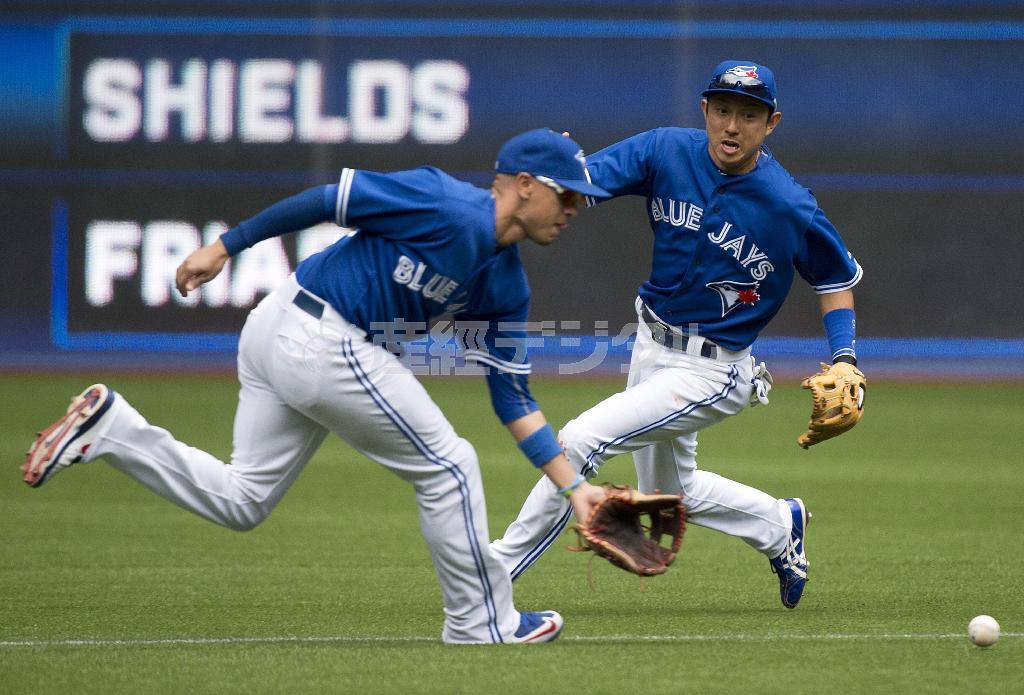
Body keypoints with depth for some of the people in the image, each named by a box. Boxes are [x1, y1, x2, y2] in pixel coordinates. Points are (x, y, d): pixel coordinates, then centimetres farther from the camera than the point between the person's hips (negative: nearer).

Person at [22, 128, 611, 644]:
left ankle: (110, 425, 10)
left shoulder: (507, 287, 10)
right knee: (447, 466, 0)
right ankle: (483, 627, 11)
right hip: (322, 343, -9)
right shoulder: (446, 204, -16)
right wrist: (225, 246, -11)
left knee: (238, 503, 15)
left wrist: (574, 487, 8)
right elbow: (326, 200, -13)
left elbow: (514, 400, 13)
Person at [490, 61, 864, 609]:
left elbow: (837, 280, -3)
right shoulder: (667, 152, -12)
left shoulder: (792, 209, -20)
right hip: (651, 344, 6)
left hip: (711, 371, -6)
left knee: (580, 441, -19)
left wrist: (844, 359, -15)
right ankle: (780, 527, 50)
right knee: (668, 491, 25)